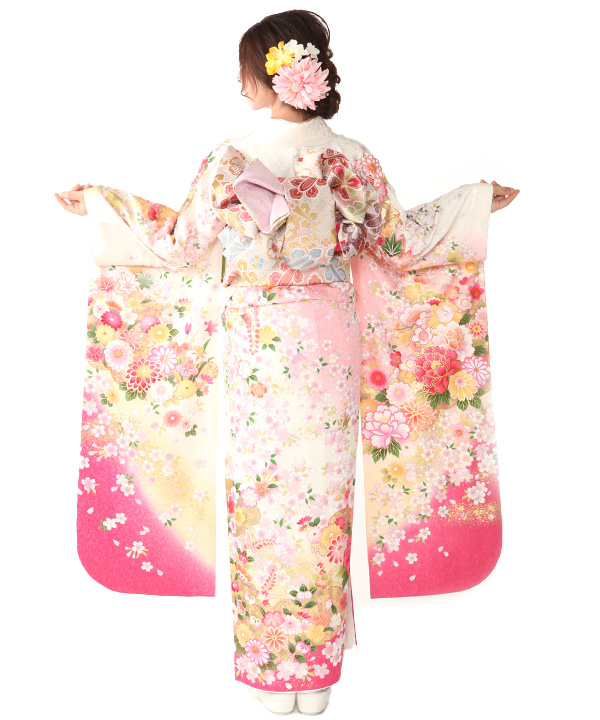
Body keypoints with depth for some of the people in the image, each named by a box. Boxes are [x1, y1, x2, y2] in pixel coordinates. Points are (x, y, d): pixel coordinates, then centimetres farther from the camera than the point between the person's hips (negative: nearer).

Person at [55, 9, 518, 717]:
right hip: (329, 340, 2)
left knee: (261, 484, 11)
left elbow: (182, 241, 3)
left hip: (257, 340, -1)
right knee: (323, 487, 12)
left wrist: (102, 200, 18)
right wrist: (480, 202, 24)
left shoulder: (229, 159, -8)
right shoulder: (350, 156, -3)